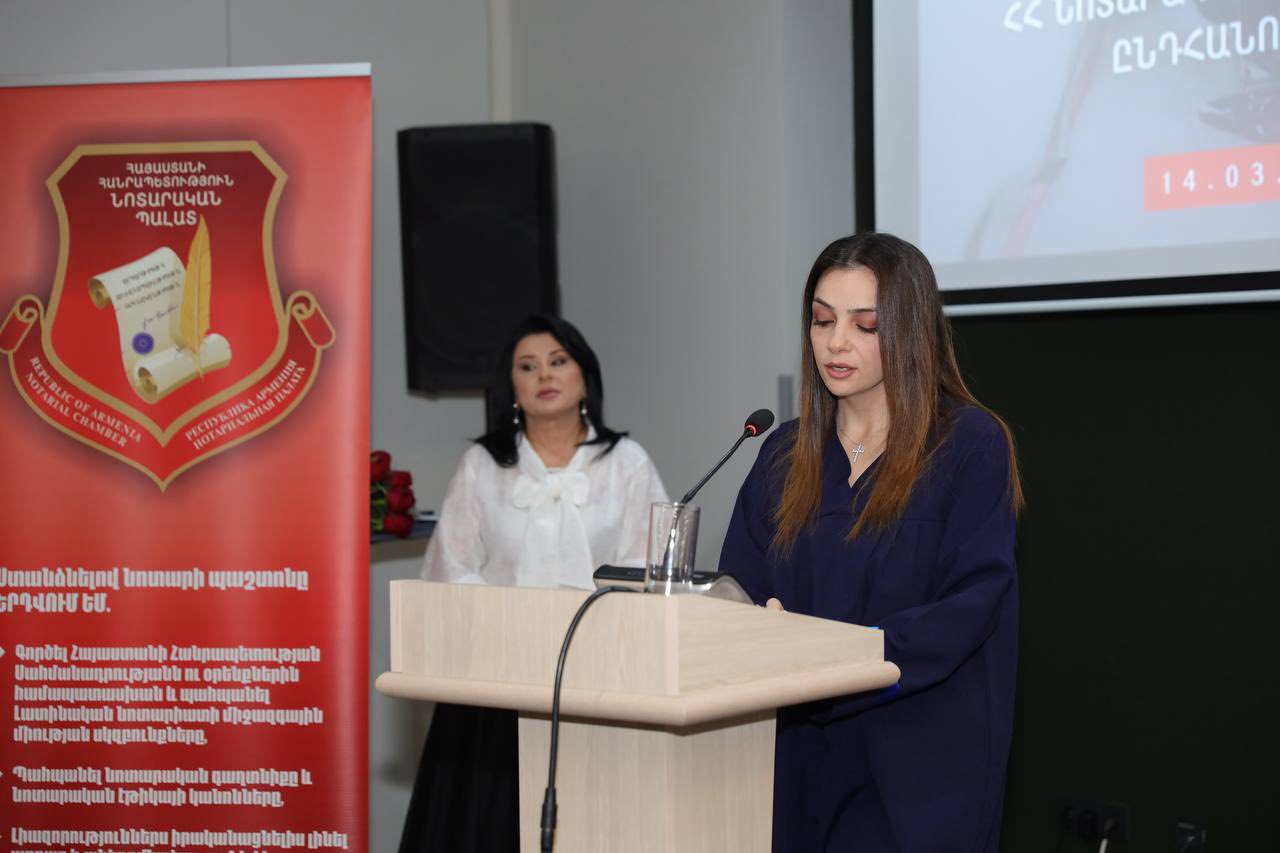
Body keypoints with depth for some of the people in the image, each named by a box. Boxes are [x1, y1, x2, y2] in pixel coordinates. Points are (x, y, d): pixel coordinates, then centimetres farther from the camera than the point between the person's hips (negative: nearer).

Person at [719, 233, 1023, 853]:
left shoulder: (972, 445, -5)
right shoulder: (785, 454, 10)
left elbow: (973, 604, -14)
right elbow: (738, 591, 5)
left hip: (917, 767, -4)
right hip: (802, 760, 4)